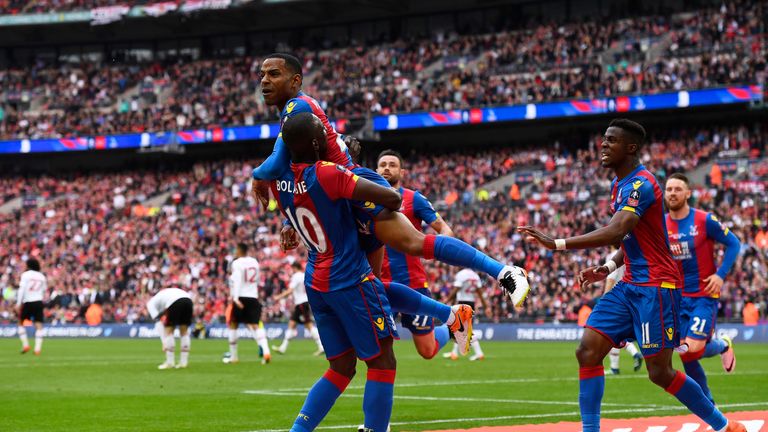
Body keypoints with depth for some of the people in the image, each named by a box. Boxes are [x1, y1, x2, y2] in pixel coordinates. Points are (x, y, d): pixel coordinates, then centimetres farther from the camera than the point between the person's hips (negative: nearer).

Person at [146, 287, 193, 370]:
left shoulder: (151, 303, 25)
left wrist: (165, 344, 20)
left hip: (174, 302, -5)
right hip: (188, 300, 5)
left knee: (168, 331, 10)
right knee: (184, 331, 17)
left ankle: (170, 362, 9)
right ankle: (184, 362, 17)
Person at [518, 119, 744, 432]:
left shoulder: (641, 184, -18)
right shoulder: (618, 186, 14)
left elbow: (615, 232, -33)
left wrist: (557, 244, -35)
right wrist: (609, 267, 6)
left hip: (655, 286, -9)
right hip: (630, 285, 9)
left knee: (660, 372, -5)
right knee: (587, 351, -5)